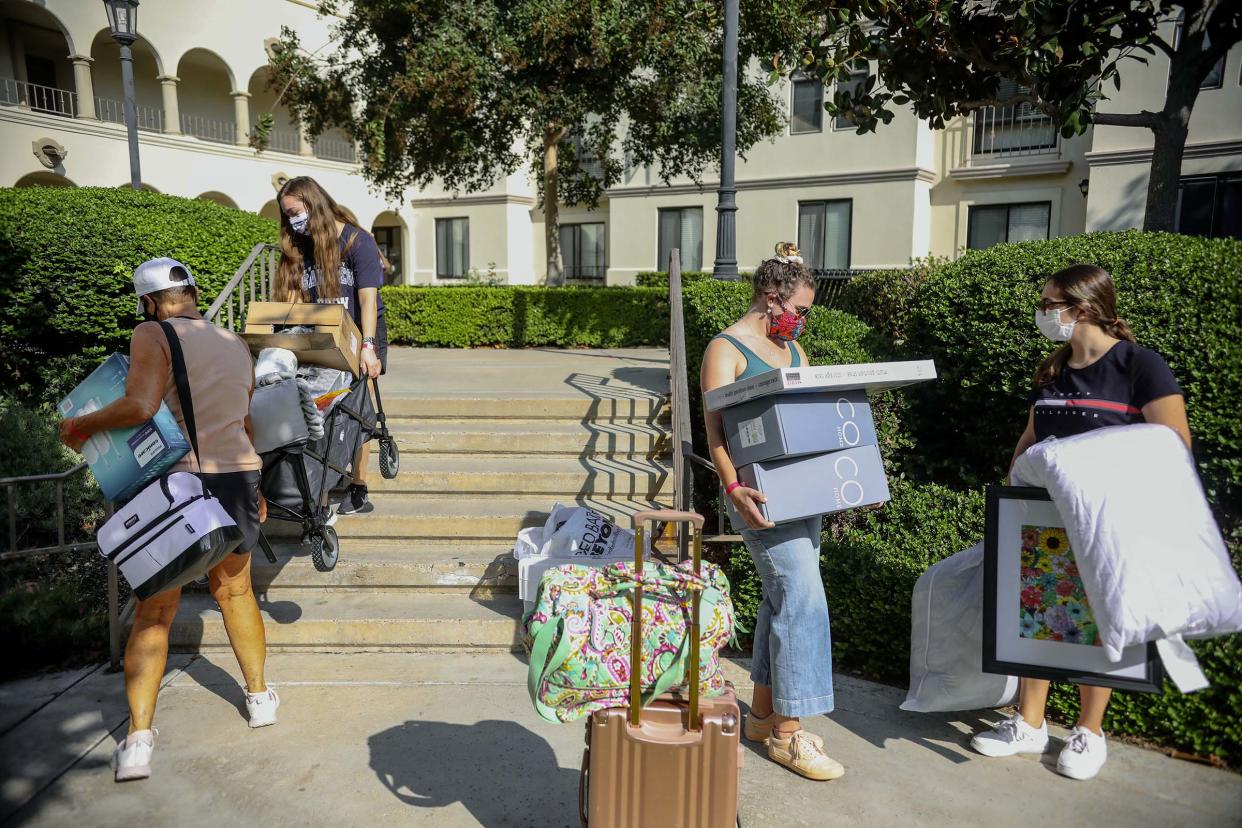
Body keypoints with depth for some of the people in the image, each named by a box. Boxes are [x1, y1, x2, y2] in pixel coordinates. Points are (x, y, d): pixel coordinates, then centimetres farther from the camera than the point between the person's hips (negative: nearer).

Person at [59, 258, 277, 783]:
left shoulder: (153, 336, -8)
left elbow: (140, 405, -24)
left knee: (154, 611, 5)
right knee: (235, 591, 22)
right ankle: (260, 696, 33)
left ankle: (138, 739, 4)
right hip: (238, 477, 5)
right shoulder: (235, 344, 9)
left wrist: (80, 425, -6)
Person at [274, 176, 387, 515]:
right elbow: (294, 298, 5)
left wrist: (367, 346, -27)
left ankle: (358, 491, 1)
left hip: (361, 336, -5)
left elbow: (367, 297, -18)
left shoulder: (357, 241, -11)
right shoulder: (298, 247, 7)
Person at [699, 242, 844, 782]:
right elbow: (715, 430, -16)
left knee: (783, 597, 11)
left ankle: (763, 714, 25)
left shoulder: (793, 350, 18)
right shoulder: (726, 350, -6)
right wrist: (733, 489, -30)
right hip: (761, 492, -8)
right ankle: (787, 732, 2)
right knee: (803, 597, -11)